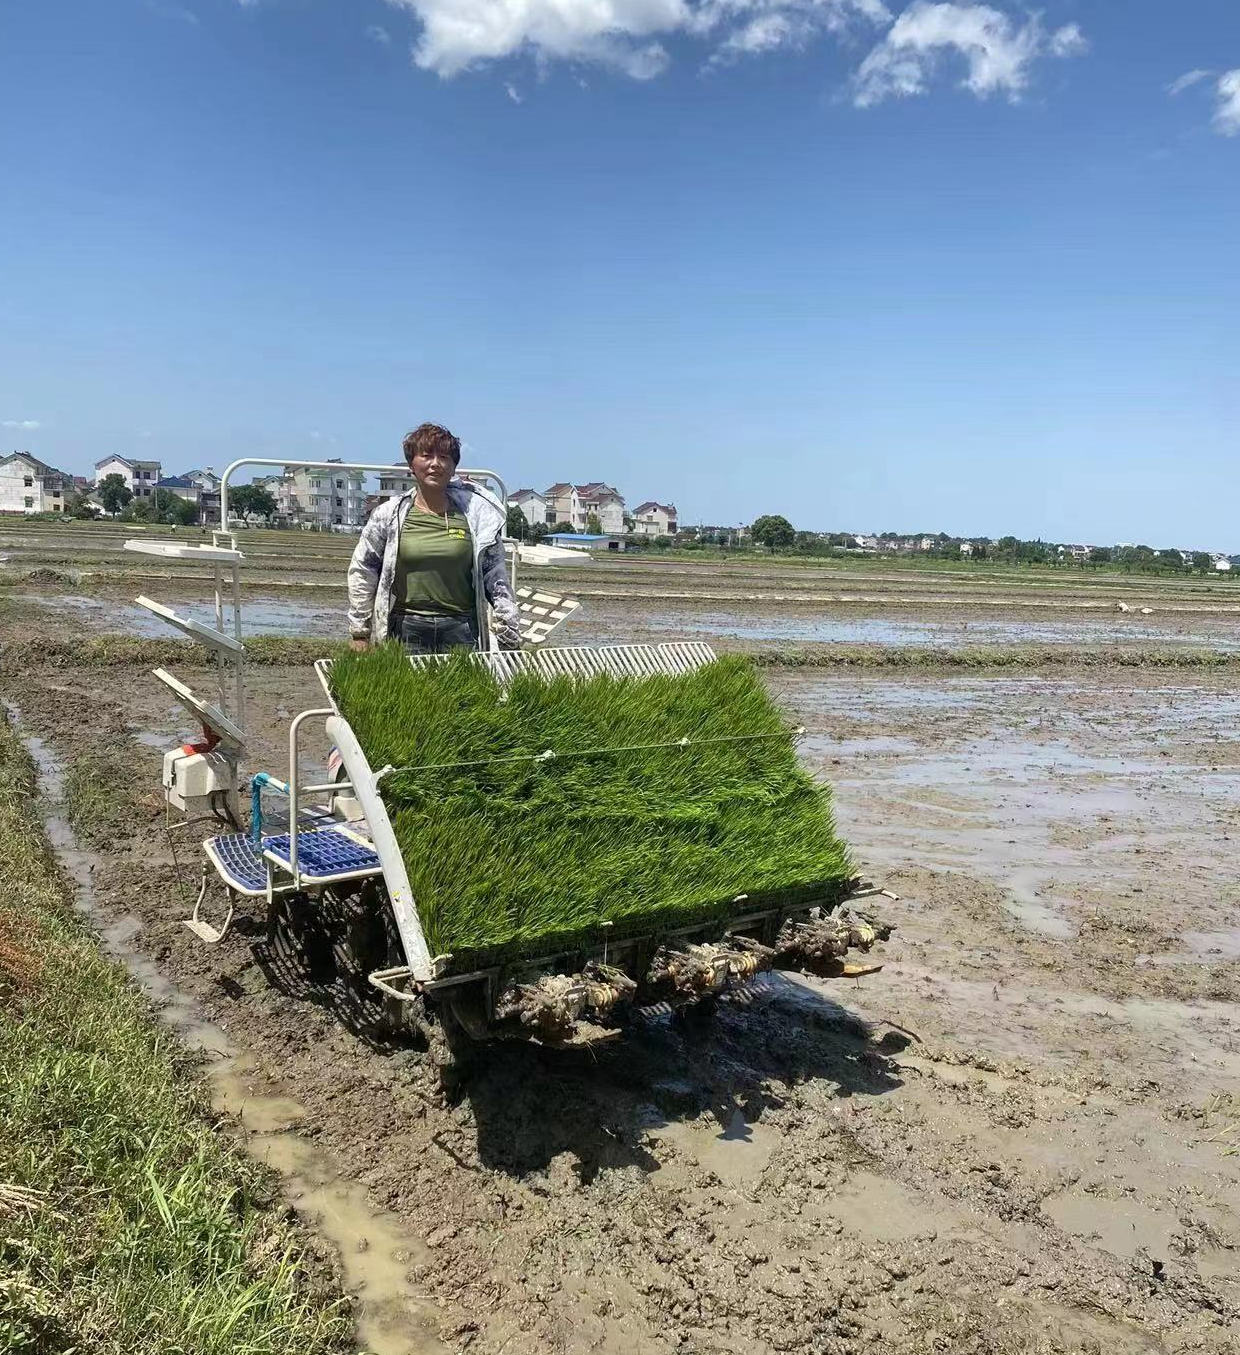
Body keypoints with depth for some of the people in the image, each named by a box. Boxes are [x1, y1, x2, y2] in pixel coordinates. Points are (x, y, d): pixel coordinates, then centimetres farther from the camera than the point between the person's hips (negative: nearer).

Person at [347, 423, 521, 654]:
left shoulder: (476, 516, 4)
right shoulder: (389, 515, 4)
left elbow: (497, 580, 7)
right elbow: (362, 573, 9)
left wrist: (510, 640, 6)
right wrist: (359, 634, 8)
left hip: (462, 632, 0)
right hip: (406, 630, 0)